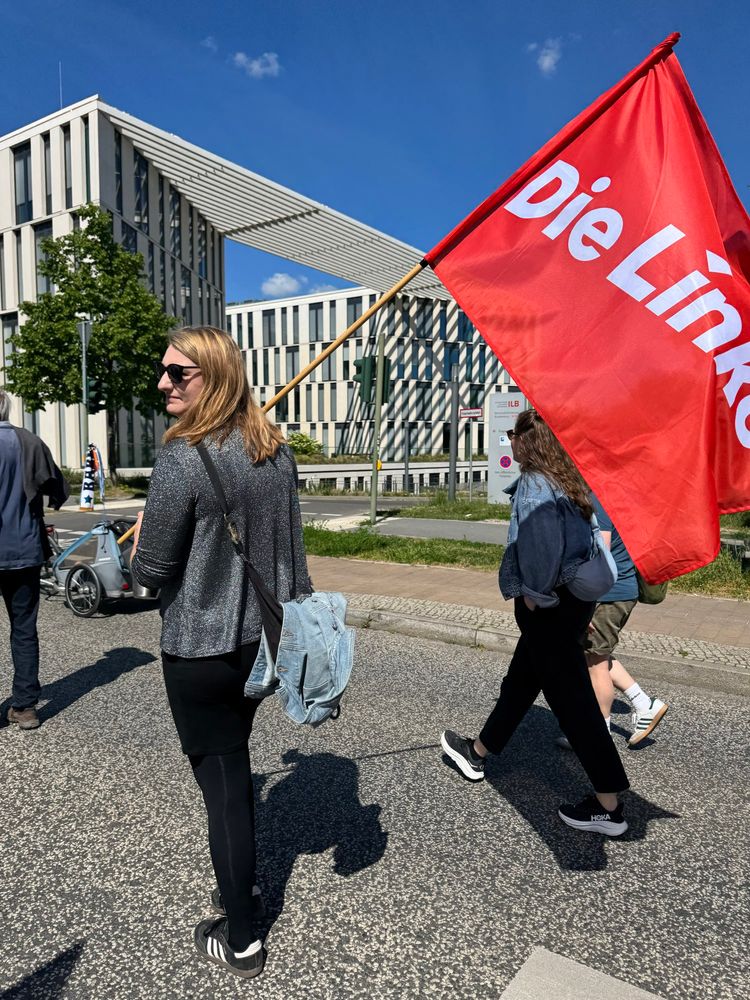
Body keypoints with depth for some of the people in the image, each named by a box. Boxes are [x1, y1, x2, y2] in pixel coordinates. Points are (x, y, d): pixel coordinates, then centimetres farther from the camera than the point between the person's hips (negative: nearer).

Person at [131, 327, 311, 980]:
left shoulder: (183, 458, -21)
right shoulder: (276, 451, 1)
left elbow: (152, 570, -15)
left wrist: (139, 542, 4)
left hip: (203, 649, -7)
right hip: (265, 638, 7)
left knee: (221, 777, 8)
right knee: (233, 761, 25)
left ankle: (241, 940, 26)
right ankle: (242, 880, 45)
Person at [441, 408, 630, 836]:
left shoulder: (534, 484, -15)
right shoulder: (570, 481, 10)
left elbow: (541, 541, -25)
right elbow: (580, 535, 10)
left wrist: (533, 593, -16)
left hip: (549, 606, -10)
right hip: (577, 597, 10)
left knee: (571, 697, -1)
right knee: (521, 681, 20)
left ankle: (609, 805, 9)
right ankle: (477, 752, 39)